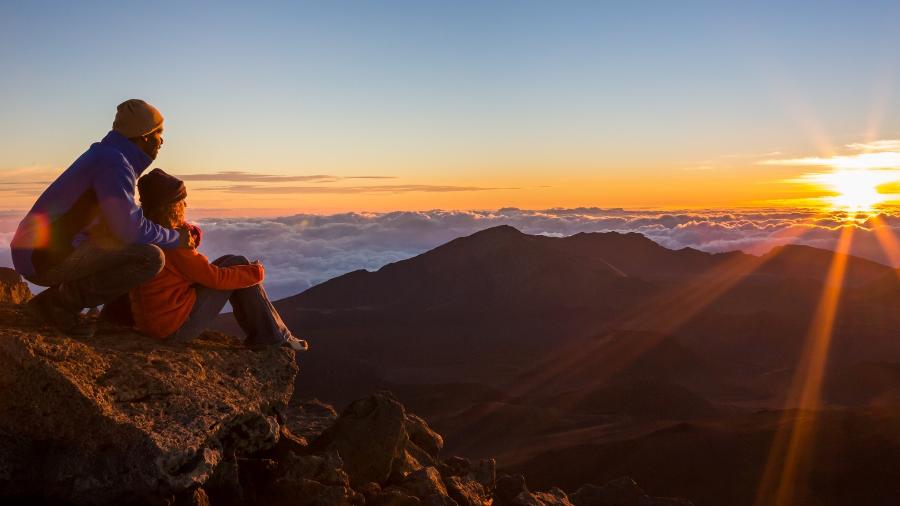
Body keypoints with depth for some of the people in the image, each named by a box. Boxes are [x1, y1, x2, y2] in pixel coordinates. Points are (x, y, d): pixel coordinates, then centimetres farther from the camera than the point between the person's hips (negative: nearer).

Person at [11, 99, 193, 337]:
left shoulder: (108, 156, 16)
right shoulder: (112, 161, -16)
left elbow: (122, 218, 24)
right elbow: (129, 229, -23)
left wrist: (173, 231, 16)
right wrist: (175, 238, -7)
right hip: (46, 257, -10)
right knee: (150, 258, -22)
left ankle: (57, 299, 12)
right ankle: (57, 302, -9)